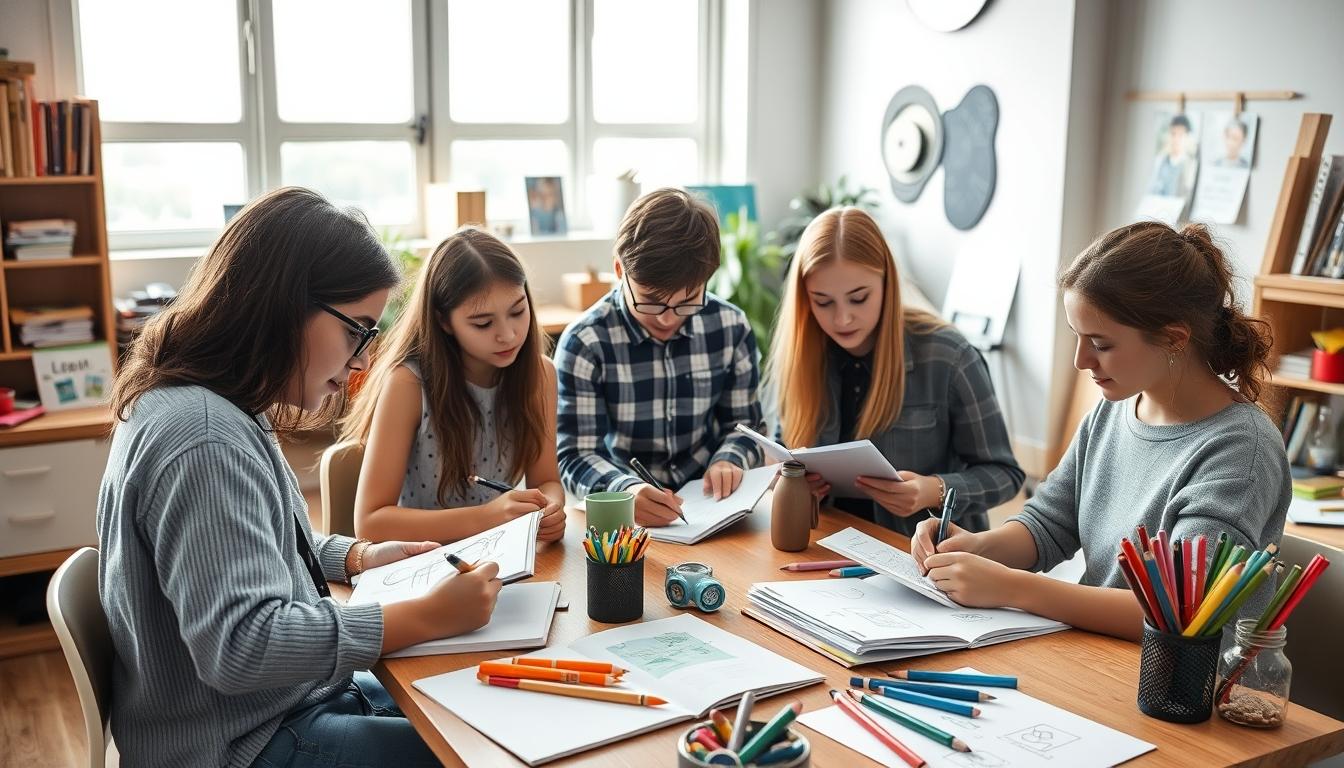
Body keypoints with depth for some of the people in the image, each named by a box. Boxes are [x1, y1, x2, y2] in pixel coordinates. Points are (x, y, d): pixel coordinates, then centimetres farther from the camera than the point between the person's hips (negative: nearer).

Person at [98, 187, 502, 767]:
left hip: (284, 700, 10)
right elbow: (240, 646, -32)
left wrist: (359, 557, 8)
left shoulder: (212, 408, 5)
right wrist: (428, 617, -29)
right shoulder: (203, 438, -27)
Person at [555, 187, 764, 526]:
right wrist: (626, 491, -32)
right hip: (625, 521, -2)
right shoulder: (585, 343, -10)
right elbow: (575, 455, -12)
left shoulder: (731, 328, 0)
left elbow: (744, 424, 9)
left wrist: (729, 460, -13)